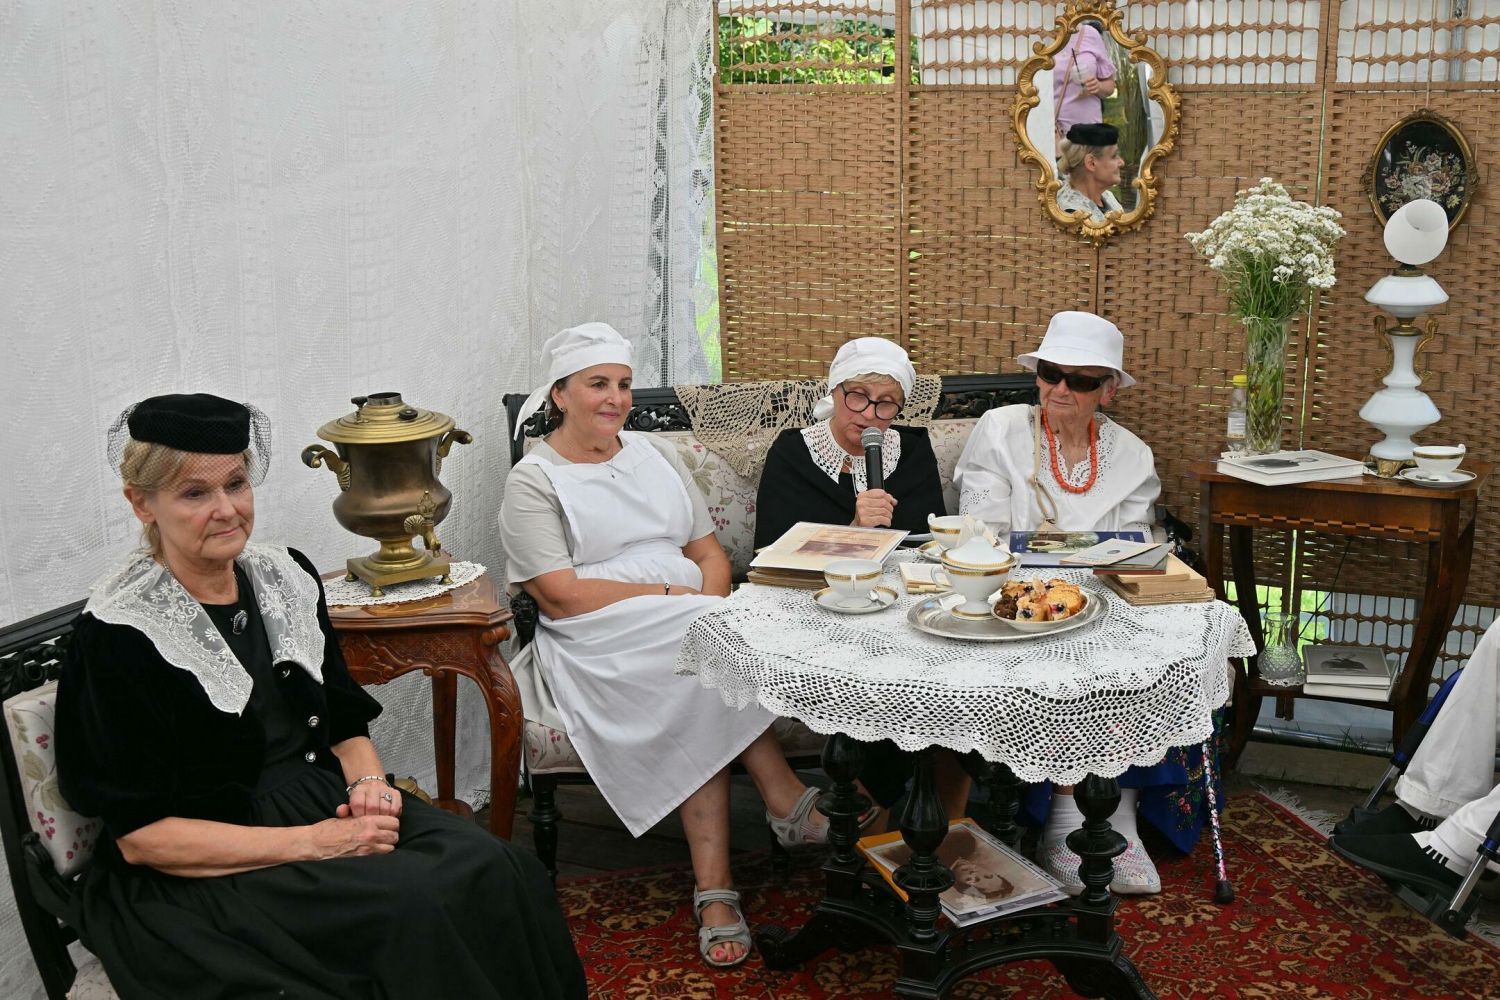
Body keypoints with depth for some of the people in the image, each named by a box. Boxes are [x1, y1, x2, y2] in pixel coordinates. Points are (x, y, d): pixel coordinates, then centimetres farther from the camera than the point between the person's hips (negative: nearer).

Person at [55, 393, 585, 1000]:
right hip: (203, 872, -6)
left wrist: (368, 781, -7)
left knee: (492, 869, -20)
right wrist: (312, 843, -19)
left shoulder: (286, 576, 6)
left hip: (327, 804, 6)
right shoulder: (120, 633, -12)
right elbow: (140, 834, -13)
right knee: (415, 903, -28)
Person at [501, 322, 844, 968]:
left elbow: (711, 555, 14)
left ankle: (715, 886, -25)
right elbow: (561, 596, -11)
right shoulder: (534, 481, 0)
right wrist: (670, 596, -12)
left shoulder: (654, 455, 18)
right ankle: (785, 797, -19)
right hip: (599, 642, -5)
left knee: (705, 703, -28)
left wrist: (709, 611, -8)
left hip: (691, 626, 5)